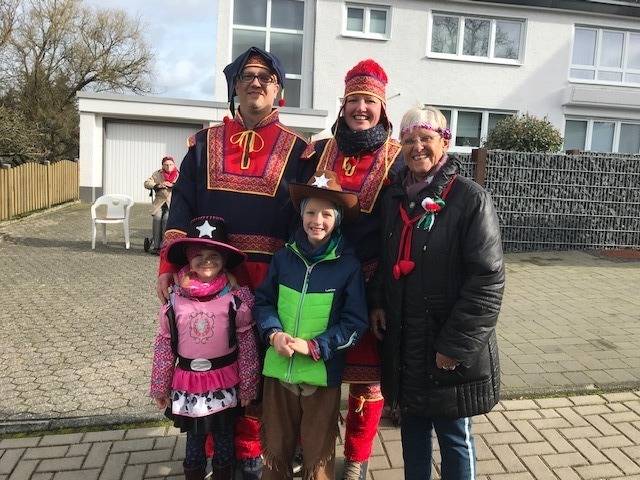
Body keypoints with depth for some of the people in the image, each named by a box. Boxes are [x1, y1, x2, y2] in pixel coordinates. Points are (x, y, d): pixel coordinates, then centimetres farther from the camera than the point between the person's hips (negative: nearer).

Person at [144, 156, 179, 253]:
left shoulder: (178, 175, 8)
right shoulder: (157, 174, 13)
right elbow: (147, 183, 7)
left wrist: (172, 185, -17)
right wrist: (158, 186, -10)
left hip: (172, 203, -1)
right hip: (159, 202, 1)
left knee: (167, 219, -26)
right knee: (157, 218, -23)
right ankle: (155, 245, -14)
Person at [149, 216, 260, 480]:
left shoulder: (235, 300, -12)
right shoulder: (175, 301, -8)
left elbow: (247, 345, -6)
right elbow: (164, 346, 0)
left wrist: (248, 385, -2)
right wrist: (160, 387, 6)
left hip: (224, 385, -1)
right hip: (187, 385, 1)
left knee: (224, 439, 16)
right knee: (194, 439, 18)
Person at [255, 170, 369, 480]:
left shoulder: (348, 265, -10)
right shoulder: (284, 257, -2)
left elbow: (356, 323, -8)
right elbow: (263, 301, 6)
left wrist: (313, 347, -17)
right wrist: (274, 334, -12)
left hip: (323, 373, -2)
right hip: (278, 369, 3)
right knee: (275, 449, 20)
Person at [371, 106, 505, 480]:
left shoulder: (471, 199, -12)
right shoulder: (394, 196, 7)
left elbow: (488, 279, -16)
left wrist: (455, 345, -17)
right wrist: (380, 303, 4)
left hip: (449, 349, -5)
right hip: (403, 340, 6)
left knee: (454, 435, 11)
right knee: (413, 427, 21)